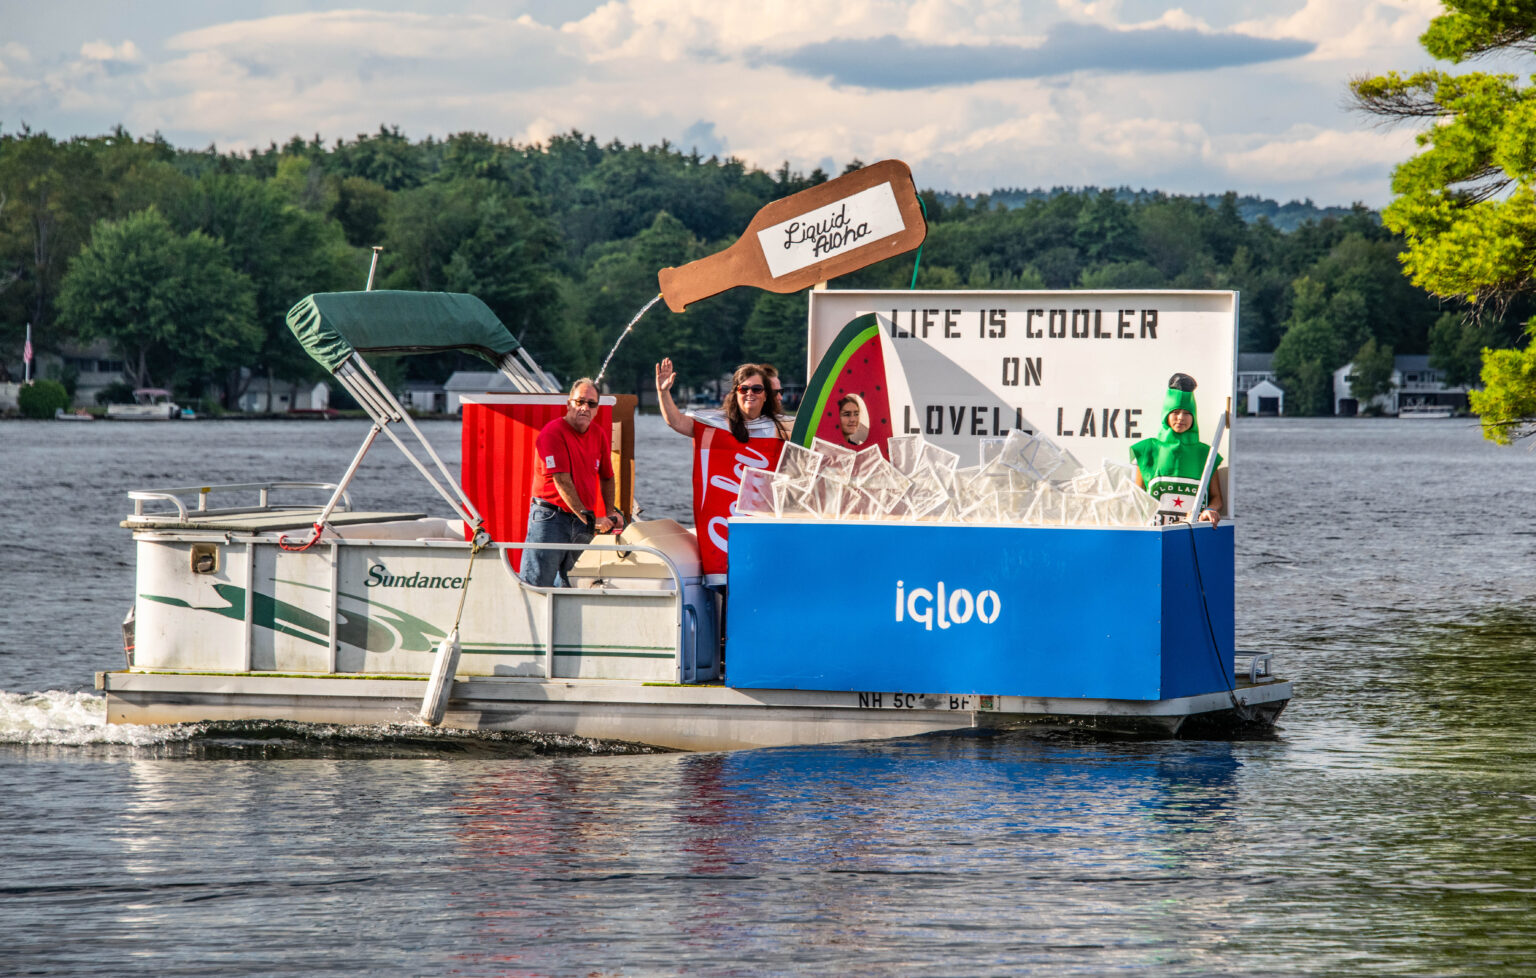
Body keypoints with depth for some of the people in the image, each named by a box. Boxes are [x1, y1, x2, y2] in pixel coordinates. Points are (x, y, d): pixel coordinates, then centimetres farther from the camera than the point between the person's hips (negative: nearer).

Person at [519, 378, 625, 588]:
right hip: (550, 517, -7)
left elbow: (606, 477, 26)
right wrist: (589, 518, -20)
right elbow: (561, 481, -17)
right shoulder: (553, 432, -11)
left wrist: (610, 512, 16)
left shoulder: (599, 435, 11)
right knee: (537, 584, -13)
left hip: (581, 522, 7)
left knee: (566, 586, 8)